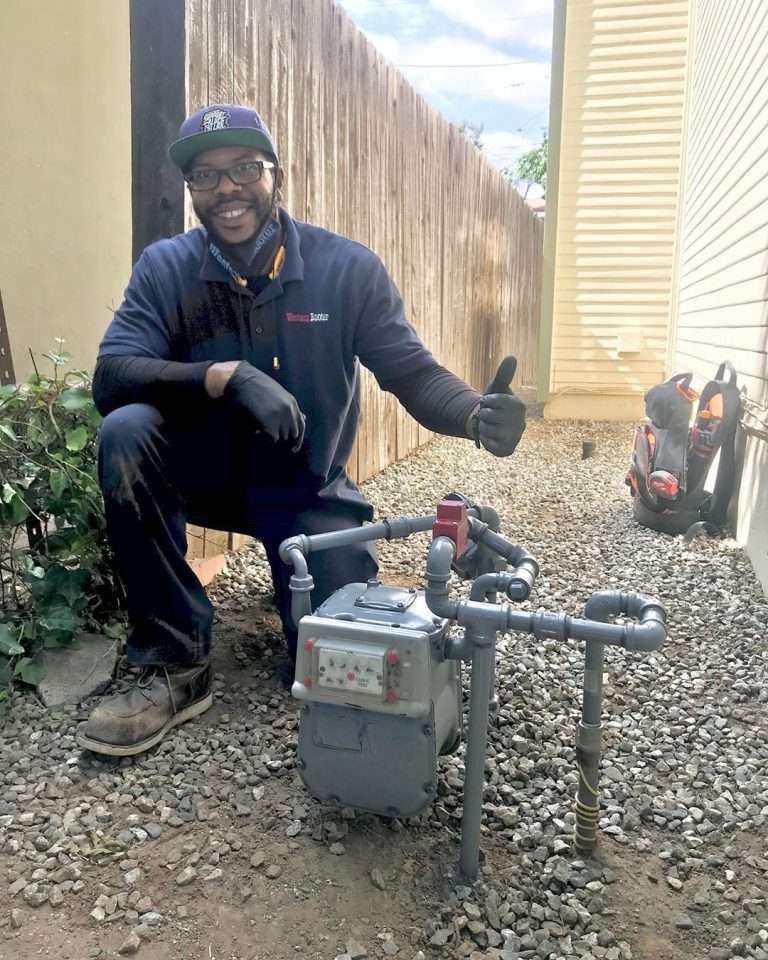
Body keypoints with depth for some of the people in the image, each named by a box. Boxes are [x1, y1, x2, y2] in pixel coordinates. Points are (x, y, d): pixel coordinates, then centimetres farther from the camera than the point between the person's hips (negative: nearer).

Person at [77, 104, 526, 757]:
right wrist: (224, 375, -36)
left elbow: (414, 375, -12)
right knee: (126, 434, -31)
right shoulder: (165, 268, -9)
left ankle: (300, 579, 25)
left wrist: (476, 416, -35)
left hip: (306, 489, 0)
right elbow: (110, 378, -21)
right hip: (205, 475, 1)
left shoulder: (348, 268, -10)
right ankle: (173, 662, -17)